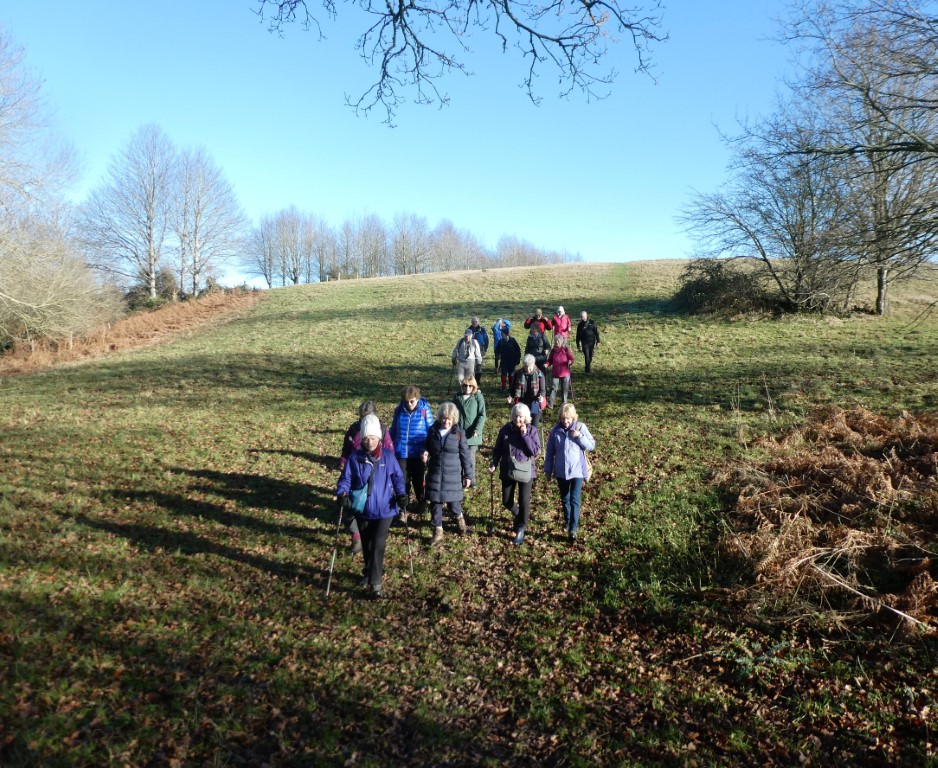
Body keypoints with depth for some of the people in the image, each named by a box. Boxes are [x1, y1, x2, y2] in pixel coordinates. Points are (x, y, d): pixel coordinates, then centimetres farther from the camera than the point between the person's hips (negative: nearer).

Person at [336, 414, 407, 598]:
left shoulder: (388, 456, -5)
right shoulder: (355, 457, -5)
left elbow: (397, 476, 4)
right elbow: (346, 478, -3)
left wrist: (401, 494, -10)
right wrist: (342, 493, -21)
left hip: (384, 509, -2)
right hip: (362, 509, 2)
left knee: (378, 545, -7)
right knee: (366, 545, 18)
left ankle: (375, 584, -1)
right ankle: (369, 573, 41)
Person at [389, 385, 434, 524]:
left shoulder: (425, 410, -10)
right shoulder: (399, 410, -2)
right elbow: (393, 430, 10)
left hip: (418, 454, -1)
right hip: (401, 453, 2)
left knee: (418, 481, 16)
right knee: (403, 482, 4)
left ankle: (420, 504, 39)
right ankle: (403, 511, 14)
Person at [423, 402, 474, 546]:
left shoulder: (459, 433, -9)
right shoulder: (433, 430, -2)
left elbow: (465, 455, -3)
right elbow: (427, 446, 14)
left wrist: (468, 475, -1)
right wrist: (425, 453, -10)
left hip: (452, 474, -2)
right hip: (435, 473, 2)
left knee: (452, 501, 5)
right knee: (435, 502, 5)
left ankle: (459, 517, 39)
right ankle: (438, 531, 19)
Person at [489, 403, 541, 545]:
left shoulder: (532, 430, -7)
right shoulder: (505, 430, -3)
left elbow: (536, 451, -15)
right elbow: (497, 449, 3)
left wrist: (525, 435, -21)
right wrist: (494, 464, -11)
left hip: (526, 470, -2)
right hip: (508, 470, 2)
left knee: (524, 501, -3)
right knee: (506, 501, 8)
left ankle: (521, 528, 17)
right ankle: (518, 514, 41)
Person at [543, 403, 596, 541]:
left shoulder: (580, 427, -7)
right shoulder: (555, 431, -2)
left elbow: (592, 445, -6)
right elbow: (550, 452, 4)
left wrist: (579, 436, -21)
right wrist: (548, 470, 6)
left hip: (577, 470, -3)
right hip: (561, 471, 3)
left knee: (575, 500, -7)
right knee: (564, 499, 17)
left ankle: (573, 529, -4)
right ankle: (567, 521, 37)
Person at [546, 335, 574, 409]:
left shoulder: (566, 349, -5)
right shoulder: (553, 350, 4)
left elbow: (571, 359, -5)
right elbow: (550, 360, 9)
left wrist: (570, 362, -27)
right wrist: (547, 364, -10)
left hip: (565, 373, -2)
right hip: (555, 373, 2)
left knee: (565, 389, 7)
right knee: (553, 388, -2)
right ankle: (550, 404, -4)